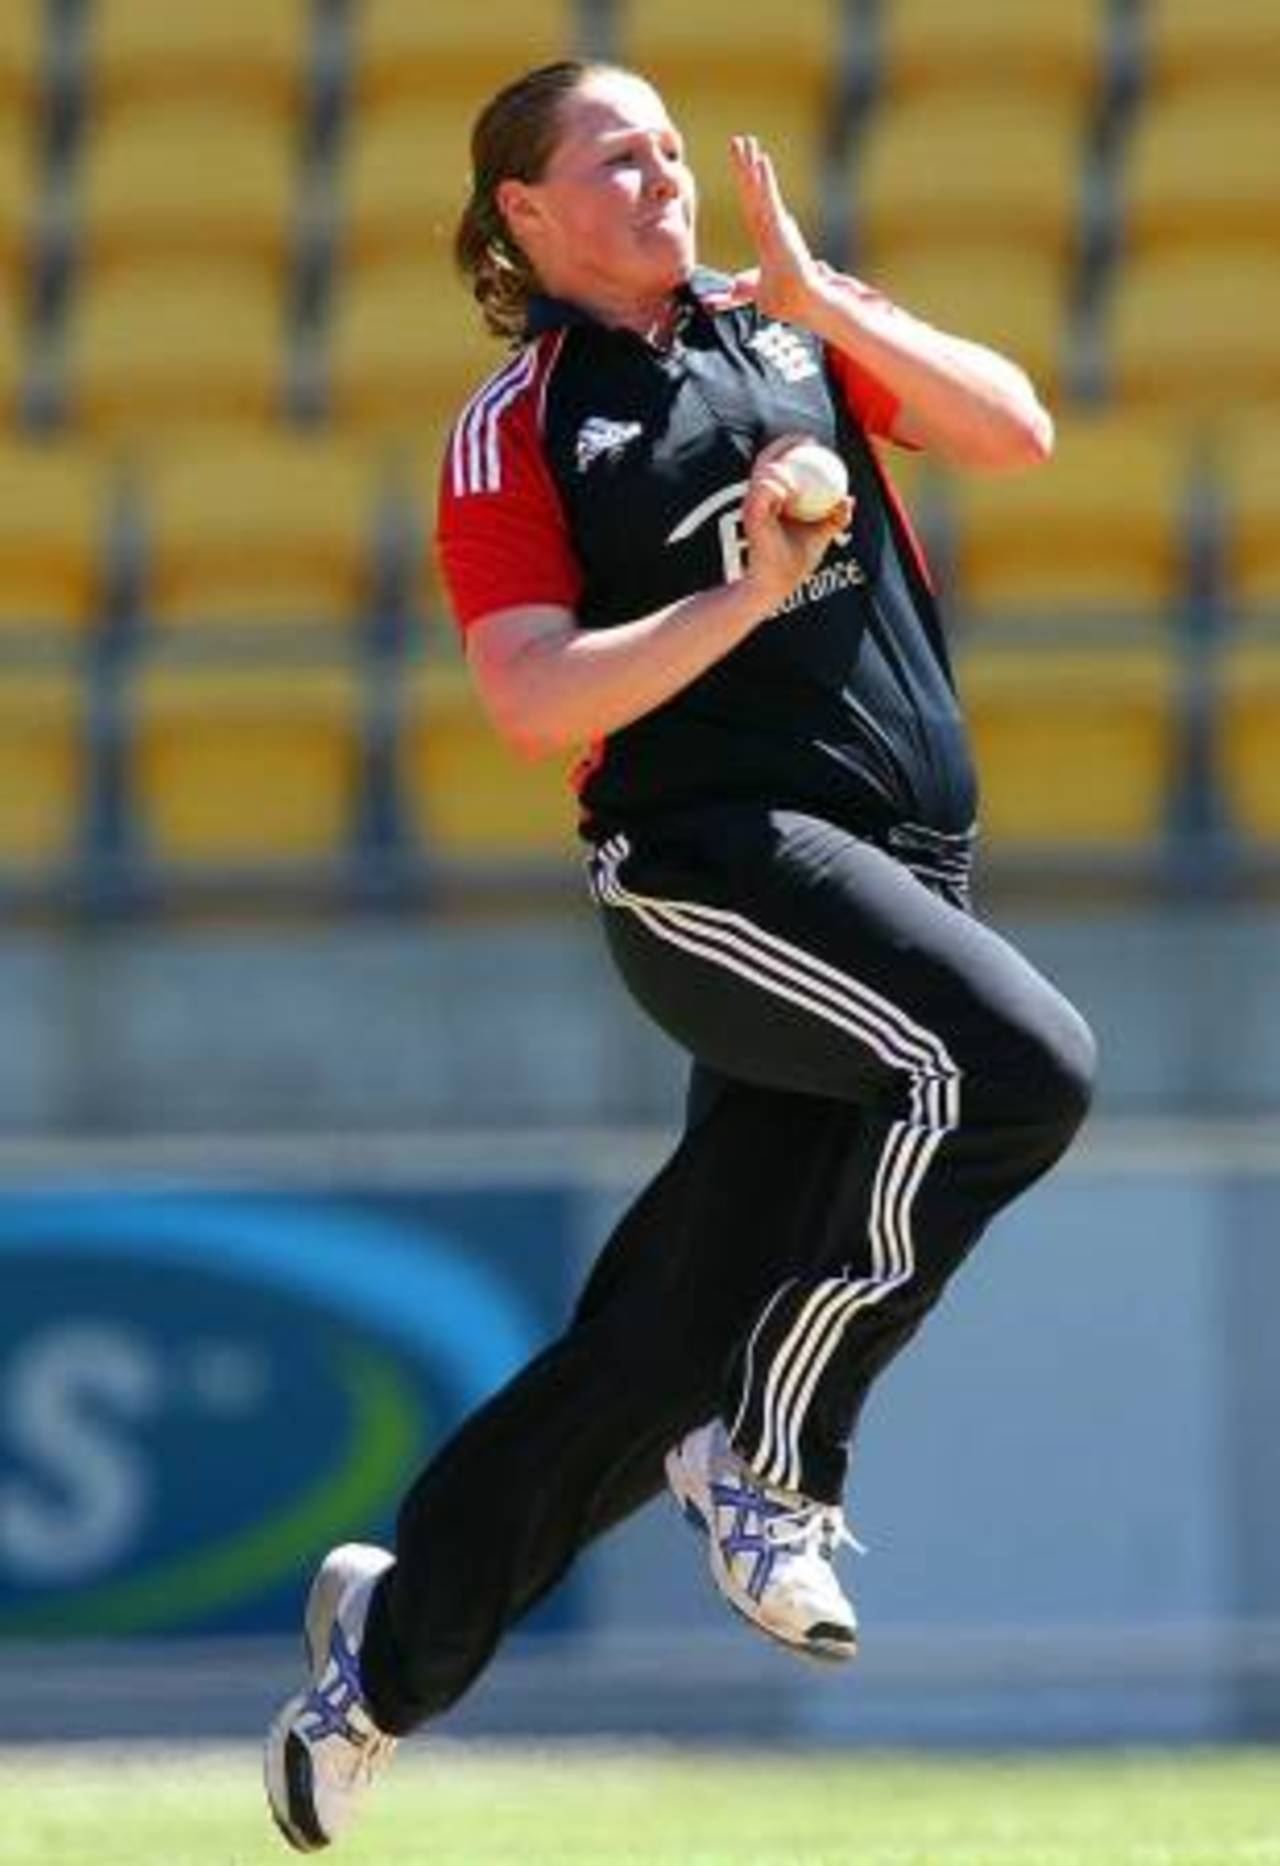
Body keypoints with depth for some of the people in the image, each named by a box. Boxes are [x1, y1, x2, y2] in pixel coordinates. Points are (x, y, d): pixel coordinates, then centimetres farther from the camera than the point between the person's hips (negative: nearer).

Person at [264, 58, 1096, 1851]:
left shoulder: (785, 329, 15)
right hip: (709, 862, -6)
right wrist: (750, 594, -18)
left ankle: (395, 1639, 22)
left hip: (898, 885, 6)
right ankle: (771, 1461, -17)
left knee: (662, 1347, 7)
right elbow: (534, 700, -10)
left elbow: (1015, 430, 4)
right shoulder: (517, 433, 1)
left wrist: (822, 292, -5)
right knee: (1011, 1063, -30)